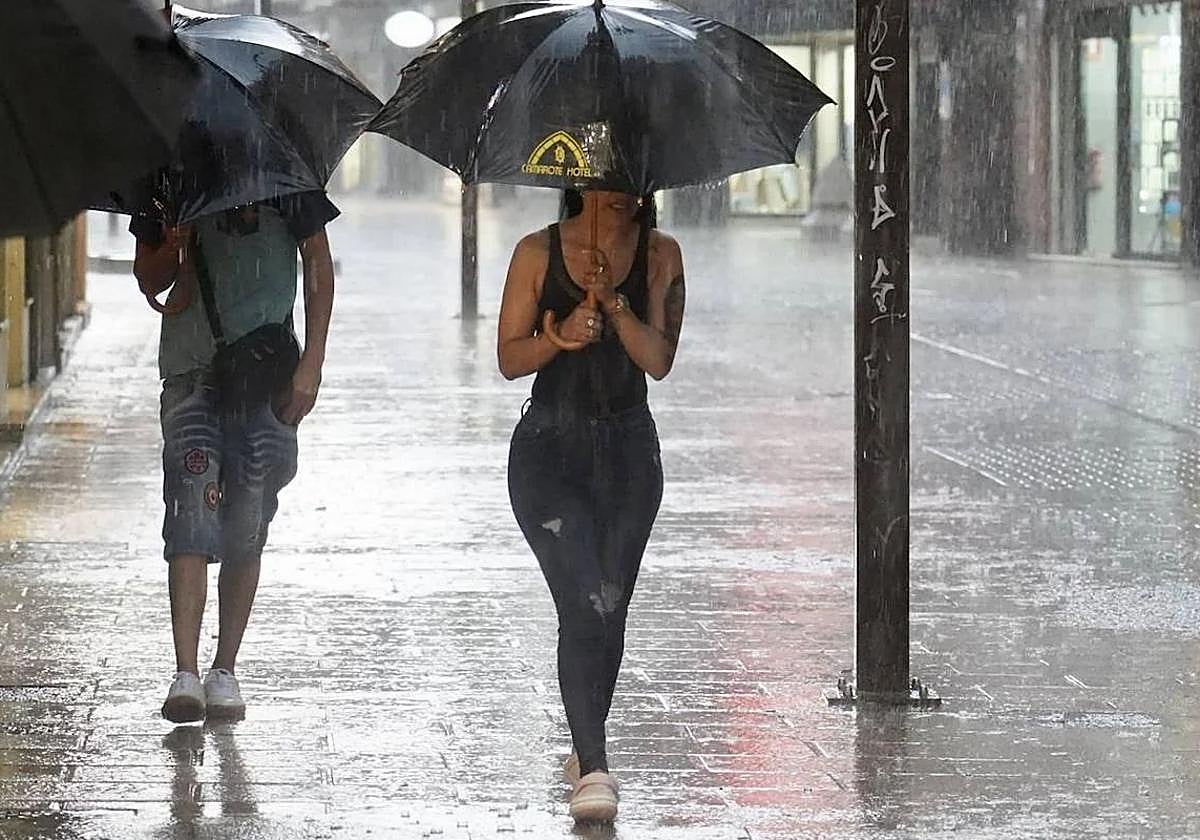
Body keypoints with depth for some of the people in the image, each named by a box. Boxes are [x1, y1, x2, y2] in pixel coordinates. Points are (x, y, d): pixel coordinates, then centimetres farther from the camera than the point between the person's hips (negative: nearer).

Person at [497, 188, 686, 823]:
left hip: (628, 449, 2)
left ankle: (587, 749, 25)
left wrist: (613, 301, -20)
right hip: (549, 446, -2)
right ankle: (593, 766, -21)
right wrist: (562, 336, -18)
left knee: (609, 609, 7)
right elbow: (510, 358, 0)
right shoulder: (539, 253, -1)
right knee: (585, 603, -16)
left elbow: (659, 359, -7)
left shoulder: (660, 256, 2)